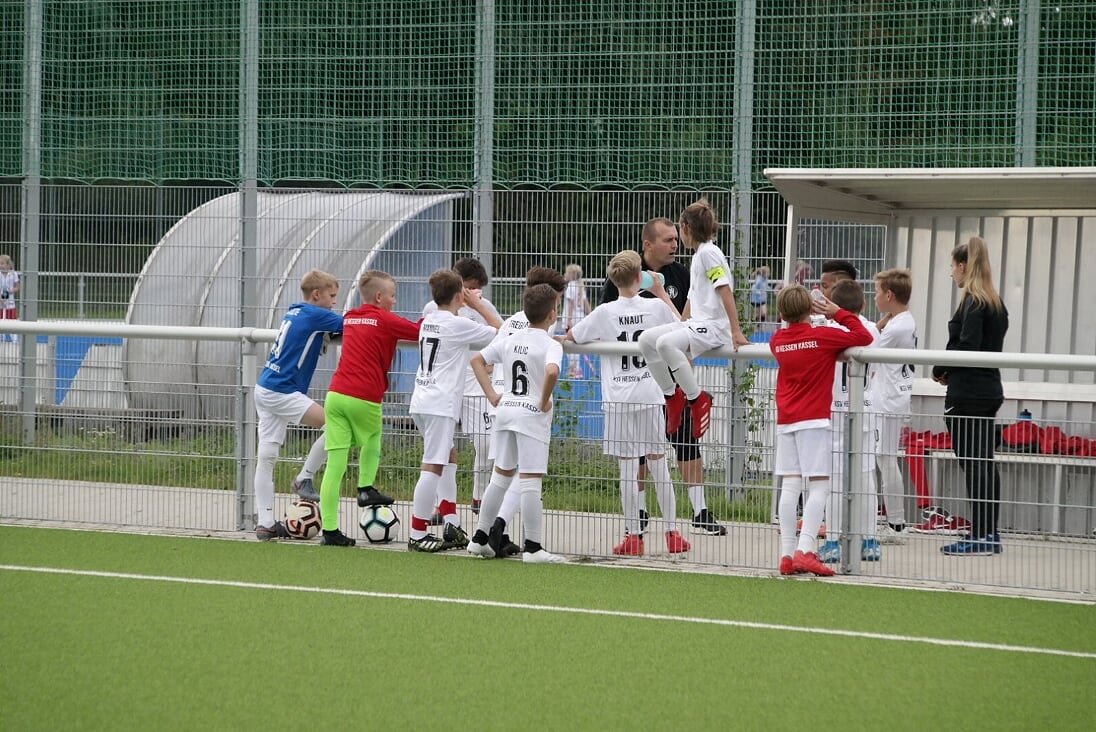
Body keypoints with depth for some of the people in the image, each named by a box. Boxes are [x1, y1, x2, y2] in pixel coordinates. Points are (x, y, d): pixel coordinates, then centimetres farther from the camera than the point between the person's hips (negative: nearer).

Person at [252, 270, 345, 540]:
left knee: (266, 457, 6)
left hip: (265, 389, 9)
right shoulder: (314, 315, -9)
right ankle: (304, 478, 1)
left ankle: (264, 523, 7)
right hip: (282, 393, -9)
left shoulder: (293, 313, 15)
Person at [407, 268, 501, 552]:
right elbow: (501, 333, -5)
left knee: (449, 458, 18)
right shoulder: (458, 324, -10)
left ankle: (452, 526, 17)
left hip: (422, 400, 9)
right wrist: (478, 305, 3)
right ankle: (418, 535, -10)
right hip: (440, 404, -9)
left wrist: (472, 306, 24)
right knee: (433, 466, -8)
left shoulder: (428, 321, 13)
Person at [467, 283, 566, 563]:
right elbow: (552, 372, -31)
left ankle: (480, 538, 21)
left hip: (505, 410, 7)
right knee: (531, 482, -5)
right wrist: (545, 401, -16)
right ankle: (533, 548, -3)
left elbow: (477, 360, 11)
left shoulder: (509, 340, 8)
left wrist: (492, 395, 10)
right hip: (533, 415, -7)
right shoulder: (551, 345, -12)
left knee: (501, 476, 18)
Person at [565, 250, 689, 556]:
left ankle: (633, 536, 2)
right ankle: (673, 533, 12)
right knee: (659, 465, 9)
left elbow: (569, 338, 4)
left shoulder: (604, 313, -5)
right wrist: (661, 293, 23)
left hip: (619, 401, -2)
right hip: (650, 398, 2)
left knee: (628, 468, 0)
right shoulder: (655, 307, -2)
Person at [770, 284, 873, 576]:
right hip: (815, 420, -5)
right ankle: (804, 550, -18)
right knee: (819, 486, -5)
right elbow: (864, 337, -3)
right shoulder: (823, 336, -7)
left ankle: (787, 554, 2)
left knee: (789, 486, 4)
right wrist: (838, 313, 4)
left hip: (785, 421, 5)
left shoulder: (777, 341, 6)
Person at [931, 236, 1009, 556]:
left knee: (972, 463, -7)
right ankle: (990, 534, 15)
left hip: (967, 392, -9)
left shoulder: (972, 302, -13)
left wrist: (940, 370, -6)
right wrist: (948, 371, 8)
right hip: (990, 388, 9)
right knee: (985, 463, 12)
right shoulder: (996, 303, 14)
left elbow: (967, 345, -21)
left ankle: (979, 536, -7)